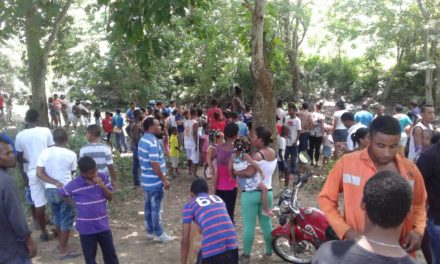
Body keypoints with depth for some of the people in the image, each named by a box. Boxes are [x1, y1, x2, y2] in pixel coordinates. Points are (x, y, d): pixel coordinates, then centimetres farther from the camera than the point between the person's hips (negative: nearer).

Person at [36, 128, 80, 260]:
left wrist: (55, 182, -10)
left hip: (50, 190, 5)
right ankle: (63, 250, 14)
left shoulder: (45, 152, -4)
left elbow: (39, 173, -9)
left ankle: (61, 243, 38)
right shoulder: (71, 154, -12)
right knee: (66, 219, 7)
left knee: (57, 217, 22)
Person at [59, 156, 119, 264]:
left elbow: (110, 197, -6)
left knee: (110, 254, 14)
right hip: (86, 228, -2)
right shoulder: (74, 184, -14)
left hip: (103, 225, 2)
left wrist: (102, 186, -23)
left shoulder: (103, 177, -8)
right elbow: (62, 193, 5)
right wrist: (75, 204, -2)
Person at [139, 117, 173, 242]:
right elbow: (155, 164, -25)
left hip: (147, 180, 10)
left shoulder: (143, 140, 9)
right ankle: (159, 234, 14)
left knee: (149, 206, 17)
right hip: (155, 181, -10)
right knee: (156, 208, 2)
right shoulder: (152, 142, -23)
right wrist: (164, 180, -17)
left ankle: (150, 231, 29)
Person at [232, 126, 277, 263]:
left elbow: (249, 173, -30)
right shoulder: (273, 153, 3)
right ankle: (269, 252, 28)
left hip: (252, 194, -7)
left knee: (249, 225, 5)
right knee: (266, 223, 17)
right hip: (267, 192, 7)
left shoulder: (256, 155, -20)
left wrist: (234, 171, -16)